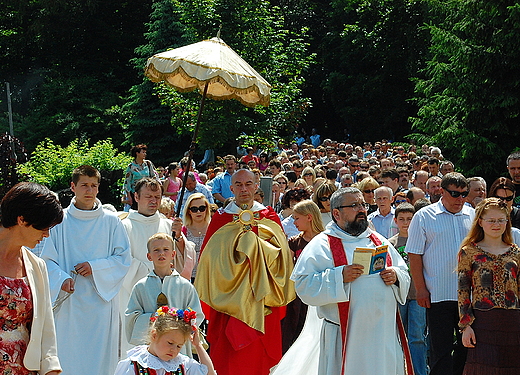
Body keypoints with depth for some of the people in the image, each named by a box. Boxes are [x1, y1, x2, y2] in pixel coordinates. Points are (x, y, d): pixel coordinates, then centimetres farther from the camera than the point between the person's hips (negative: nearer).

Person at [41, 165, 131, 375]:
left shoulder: (111, 221, 4)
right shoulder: (60, 221, 2)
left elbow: (123, 258, 3)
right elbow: (48, 260, 2)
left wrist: (95, 267, -11)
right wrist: (62, 279, -17)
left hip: (101, 299, 0)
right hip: (69, 301, 0)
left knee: (101, 357, 3)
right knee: (68, 356, 2)